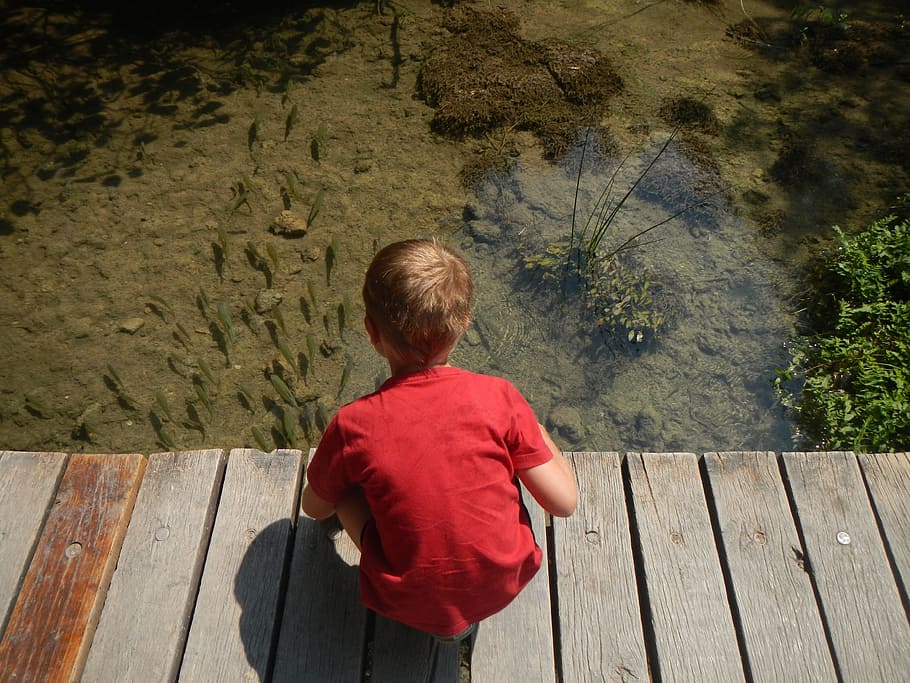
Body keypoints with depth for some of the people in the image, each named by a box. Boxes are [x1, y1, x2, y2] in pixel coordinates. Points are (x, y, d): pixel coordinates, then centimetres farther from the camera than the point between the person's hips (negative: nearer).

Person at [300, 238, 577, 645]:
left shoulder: (354, 426, -19)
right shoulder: (498, 397, -18)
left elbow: (315, 508, 1)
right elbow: (564, 502, -11)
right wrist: (536, 431, 5)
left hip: (413, 606, -1)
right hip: (507, 583, 2)